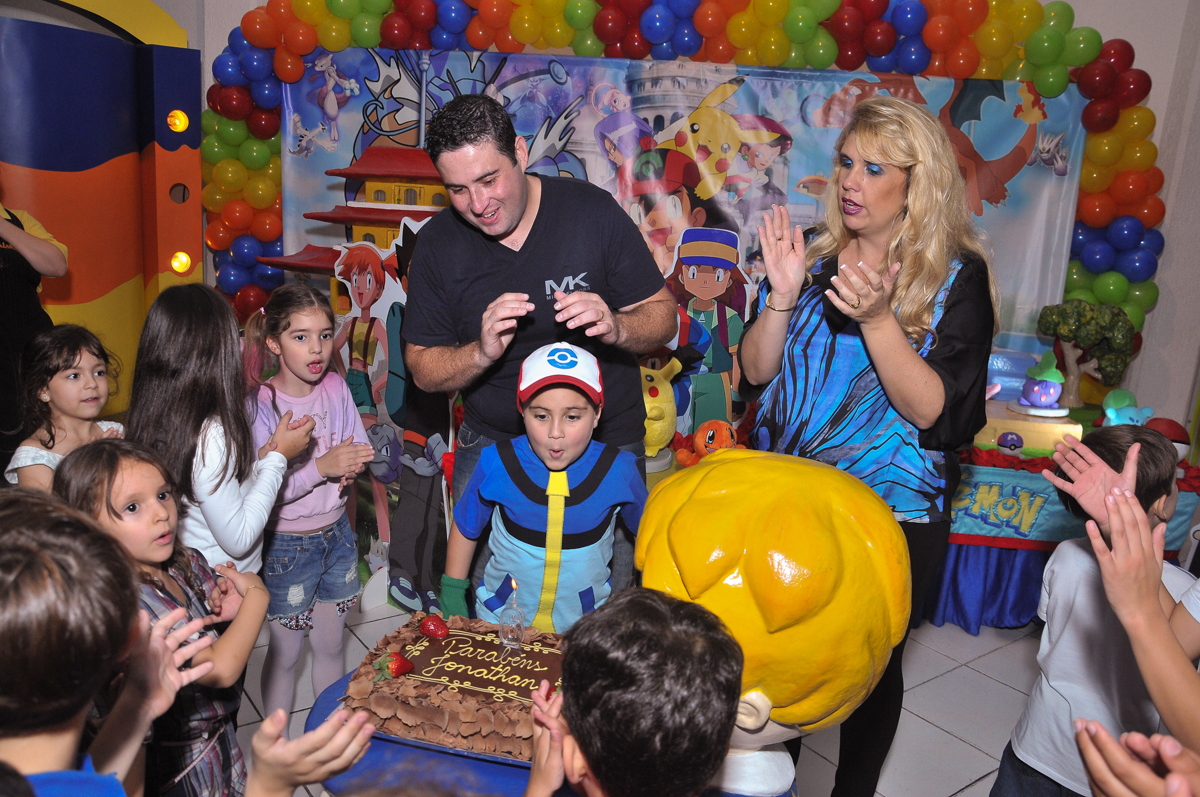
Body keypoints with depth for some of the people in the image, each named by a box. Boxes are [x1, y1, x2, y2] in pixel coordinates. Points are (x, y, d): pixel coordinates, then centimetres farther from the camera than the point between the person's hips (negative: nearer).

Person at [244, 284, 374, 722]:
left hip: (336, 534, 4)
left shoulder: (336, 388, -3)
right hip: (287, 544, -4)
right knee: (285, 653, 12)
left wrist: (350, 466, -16)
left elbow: (359, 452, 6)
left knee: (330, 646, 18)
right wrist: (321, 467, -32)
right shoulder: (260, 405, -18)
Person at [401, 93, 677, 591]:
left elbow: (663, 316, -5)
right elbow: (423, 368, -1)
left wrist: (616, 327, -27)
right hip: (492, 443, 2)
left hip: (607, 443, -1)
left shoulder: (592, 210, -10)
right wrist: (482, 353, -22)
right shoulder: (438, 244, -4)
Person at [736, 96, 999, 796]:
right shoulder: (813, 252, 1)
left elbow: (933, 411, -17)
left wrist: (876, 318, -29)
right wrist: (782, 295, -17)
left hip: (892, 512, -3)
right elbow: (755, 372, -1)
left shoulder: (957, 276, -9)